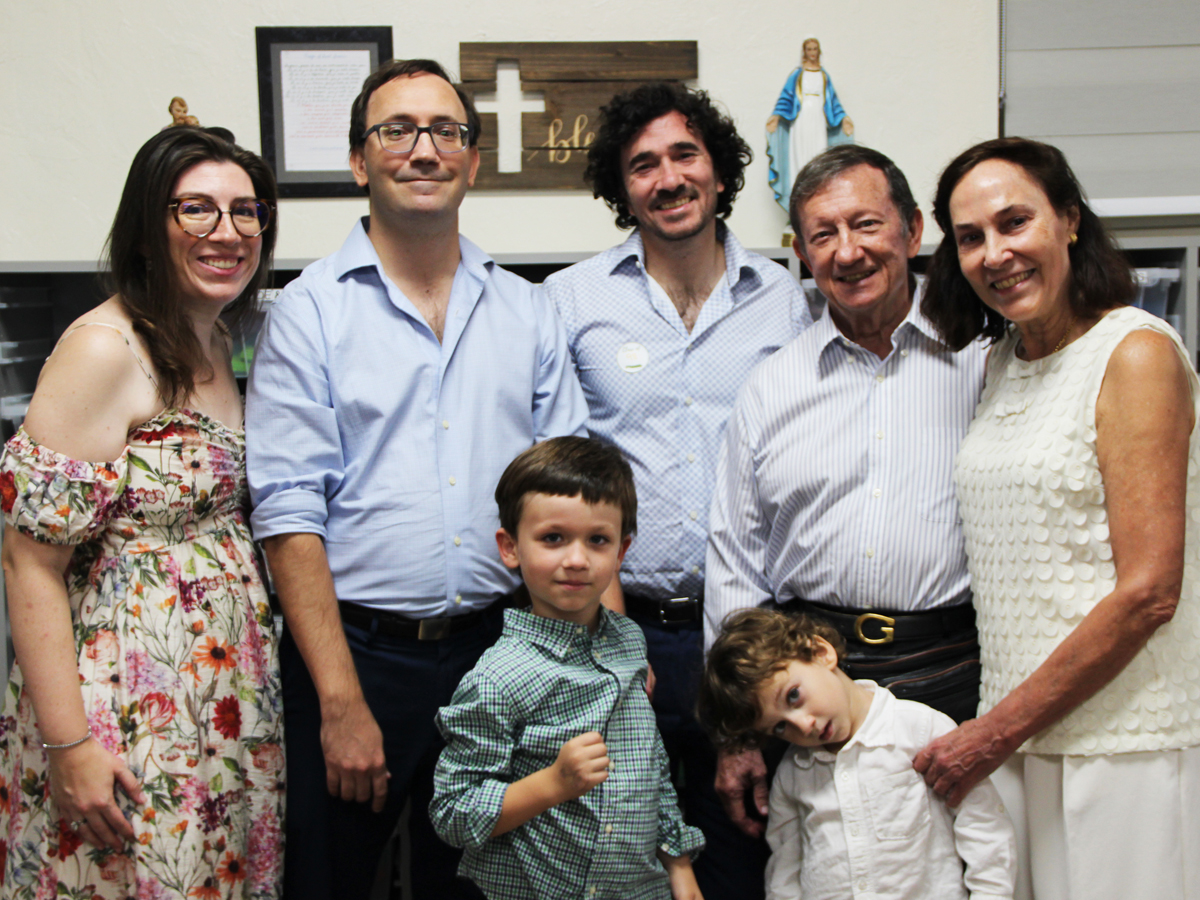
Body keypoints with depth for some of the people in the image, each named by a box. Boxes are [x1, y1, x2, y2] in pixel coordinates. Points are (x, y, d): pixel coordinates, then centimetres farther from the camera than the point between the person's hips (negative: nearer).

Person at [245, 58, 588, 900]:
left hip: (497, 649, 3)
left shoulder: (528, 311, 8)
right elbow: (291, 516, -9)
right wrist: (342, 702, -14)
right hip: (354, 650, -3)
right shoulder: (310, 312, -3)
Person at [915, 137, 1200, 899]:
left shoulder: (1137, 352, -11)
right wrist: (994, 728, 7)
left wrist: (996, 731, -12)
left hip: (1125, 746, -6)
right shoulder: (1004, 362, 11)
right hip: (1018, 736, 6)